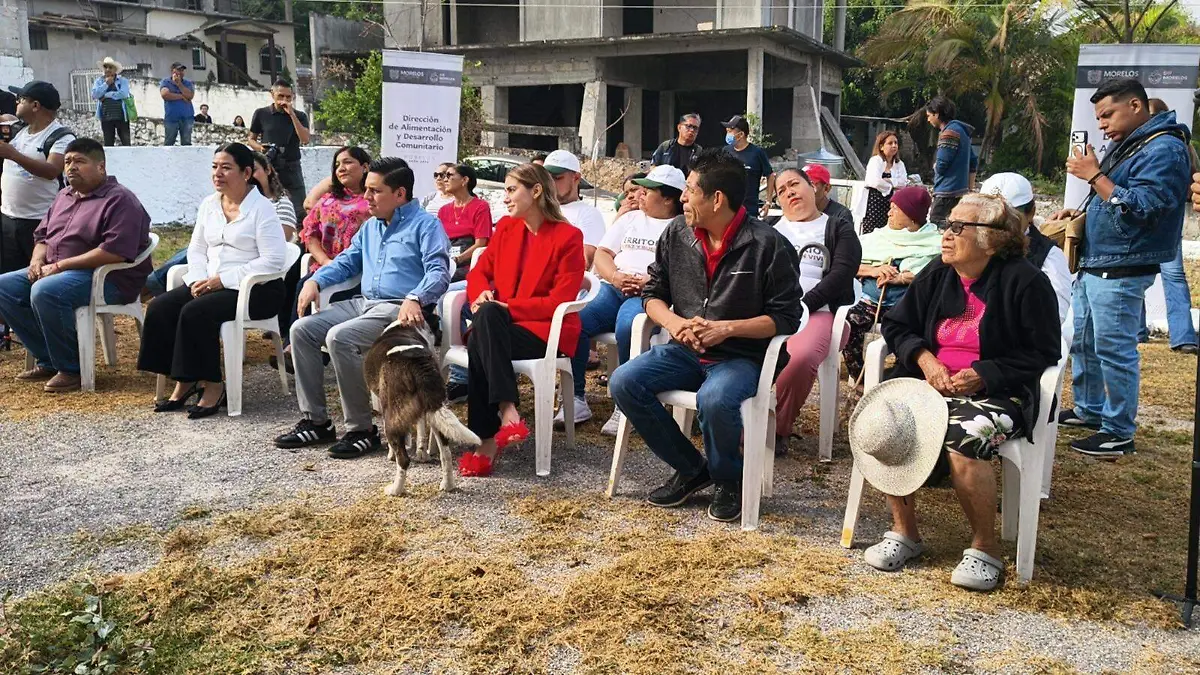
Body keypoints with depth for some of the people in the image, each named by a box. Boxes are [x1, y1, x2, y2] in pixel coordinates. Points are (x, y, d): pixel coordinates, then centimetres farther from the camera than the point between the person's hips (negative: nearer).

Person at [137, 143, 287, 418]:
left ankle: (212, 385, -12)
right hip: (210, 284, 7)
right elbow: (196, 249, 18)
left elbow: (272, 261, -17)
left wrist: (223, 279, -19)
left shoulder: (262, 208, -8)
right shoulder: (208, 205, 14)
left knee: (195, 312, -28)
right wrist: (199, 279, -5)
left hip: (255, 290, -7)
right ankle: (184, 382, -3)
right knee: (159, 308, -13)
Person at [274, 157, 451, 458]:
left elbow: (439, 272, -16)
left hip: (400, 311, -9)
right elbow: (347, 261, 29)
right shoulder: (370, 226, 24)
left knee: (339, 337, -30)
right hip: (364, 303, 9)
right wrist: (315, 281, 10)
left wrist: (415, 299, -34)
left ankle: (361, 430, -19)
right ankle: (315, 421, 1)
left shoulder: (425, 225, -3)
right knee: (302, 329, -3)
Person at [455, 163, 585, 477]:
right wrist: (481, 294, -11)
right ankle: (506, 412, -35)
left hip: (547, 331, -5)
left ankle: (488, 439, -32)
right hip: (500, 326, 5)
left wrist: (505, 308, -17)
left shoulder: (568, 236, -6)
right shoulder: (505, 227, 13)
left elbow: (560, 301, -12)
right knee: (485, 316, -32)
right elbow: (480, 271, 14)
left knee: (480, 342, -32)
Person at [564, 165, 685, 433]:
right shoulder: (630, 219, 27)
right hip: (613, 288, 5)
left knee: (627, 327, -37)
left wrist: (649, 282, -17)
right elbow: (601, 253, 18)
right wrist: (615, 276, -4)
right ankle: (576, 398, -15)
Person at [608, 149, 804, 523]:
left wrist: (726, 328, -21)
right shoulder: (676, 233, 3)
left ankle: (730, 480, -2)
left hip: (743, 355, -5)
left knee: (715, 400, -37)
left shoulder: (768, 245, -12)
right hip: (686, 351, 6)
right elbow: (653, 293, 11)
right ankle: (691, 469, 2)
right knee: (623, 382, -17)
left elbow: (785, 317, -10)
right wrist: (674, 322, -11)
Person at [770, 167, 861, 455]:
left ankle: (777, 430, -19)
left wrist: (803, 305, -13)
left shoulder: (839, 230, 16)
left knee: (799, 357, -38)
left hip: (817, 311, -2)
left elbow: (840, 274, 1)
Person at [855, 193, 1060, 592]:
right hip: (929, 383, 5)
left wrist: (984, 375, -16)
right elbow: (896, 325, 15)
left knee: (964, 436, -37)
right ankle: (904, 532, -6)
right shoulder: (936, 277, 10)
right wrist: (925, 358, -5)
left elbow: (1042, 353, -4)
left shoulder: (1025, 282, -5)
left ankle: (985, 548, -12)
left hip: (998, 393, -4)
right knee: (878, 421, -25)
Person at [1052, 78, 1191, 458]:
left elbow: (1135, 209, -22)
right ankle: (1089, 410, 33)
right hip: (1092, 266, 10)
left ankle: (1119, 433, 5)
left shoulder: (1164, 149, -14)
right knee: (1082, 341, 18)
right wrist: (1079, 212, 8)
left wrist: (1094, 175, -18)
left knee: (1113, 351, -5)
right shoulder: (1125, 145, 15)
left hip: (1120, 272, -10)